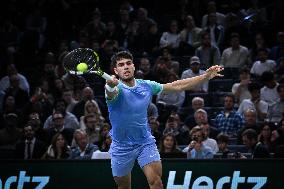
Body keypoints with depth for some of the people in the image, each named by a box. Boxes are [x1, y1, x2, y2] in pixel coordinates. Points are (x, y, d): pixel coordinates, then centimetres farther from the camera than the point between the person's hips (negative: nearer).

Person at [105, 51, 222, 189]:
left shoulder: (146, 86, -2)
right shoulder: (116, 89, -17)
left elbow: (176, 86, 8)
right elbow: (111, 92, -43)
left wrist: (205, 76, 4)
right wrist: (110, 85, -68)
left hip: (145, 142, 2)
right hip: (121, 146, -2)